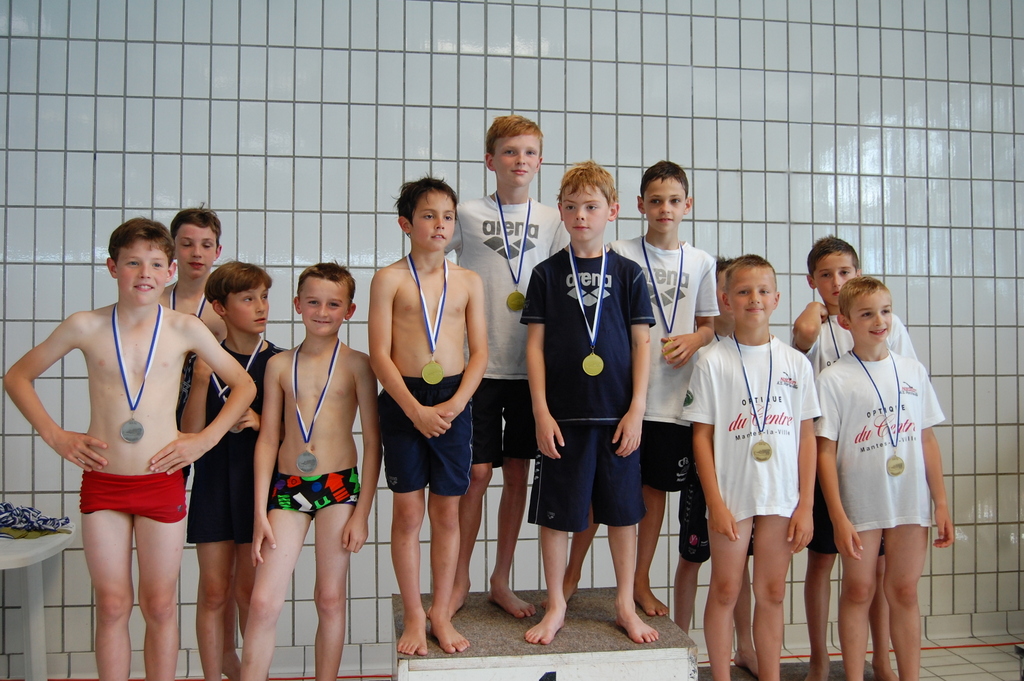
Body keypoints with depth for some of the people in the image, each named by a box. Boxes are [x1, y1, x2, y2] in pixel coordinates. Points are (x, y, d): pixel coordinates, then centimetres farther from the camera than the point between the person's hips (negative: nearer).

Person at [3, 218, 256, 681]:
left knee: (159, 606, 9)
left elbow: (244, 386, 6)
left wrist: (205, 439, -3)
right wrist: (54, 435, 1)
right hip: (101, 484, 1)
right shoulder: (85, 327, -2)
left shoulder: (184, 329, -3)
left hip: (162, 483, 0)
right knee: (112, 606, 9)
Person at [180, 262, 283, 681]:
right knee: (214, 591, 7)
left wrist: (258, 422, -16)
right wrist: (201, 380, -16)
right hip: (214, 483, 1)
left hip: (260, 484, -1)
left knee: (249, 590, 7)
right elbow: (190, 434, -4)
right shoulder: (208, 360, 1)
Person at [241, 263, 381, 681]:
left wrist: (362, 512, -5)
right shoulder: (279, 365, 7)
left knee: (330, 599, 8)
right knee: (263, 602, -2)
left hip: (339, 486, -2)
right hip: (286, 487, 2)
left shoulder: (356, 365, -1)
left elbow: (372, 442, -2)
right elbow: (267, 440, 6)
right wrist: (260, 513, 2)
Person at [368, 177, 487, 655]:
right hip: (403, 400, -2)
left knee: (447, 511, 7)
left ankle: (442, 612, 21)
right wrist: (415, 409, -13)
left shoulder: (468, 281, 7)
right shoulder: (390, 278, -1)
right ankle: (413, 616, 19)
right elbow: (380, 353, -6)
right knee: (407, 511, 4)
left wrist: (453, 405, -9)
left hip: (453, 400, 2)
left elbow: (479, 351, 4)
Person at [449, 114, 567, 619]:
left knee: (517, 474, 8)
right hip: (479, 363, -2)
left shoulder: (552, 220, 8)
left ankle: (501, 581, 23)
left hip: (529, 365, 3)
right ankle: (460, 581, 17)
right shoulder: (468, 213, 1)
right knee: (476, 473, -1)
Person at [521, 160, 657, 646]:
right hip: (563, 414, 0)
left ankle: (625, 605, 27)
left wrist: (636, 409, -4)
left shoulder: (628, 273, 4)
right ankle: (556, 607, 23)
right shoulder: (547, 273, 3)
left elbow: (641, 342, 3)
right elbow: (535, 343, 1)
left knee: (622, 512, 10)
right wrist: (541, 411, -5)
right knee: (554, 513, 5)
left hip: (617, 414, 1)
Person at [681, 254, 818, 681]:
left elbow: (806, 436, 5)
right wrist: (715, 502, -8)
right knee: (725, 590, 7)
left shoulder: (796, 362, 4)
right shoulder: (713, 362, -4)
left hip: (782, 497, 2)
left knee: (772, 593, 12)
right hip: (732, 495, -2)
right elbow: (702, 435, -4)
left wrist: (806, 504, 2)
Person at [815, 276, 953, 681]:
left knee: (904, 591, 12)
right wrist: (838, 517, -11)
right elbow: (825, 452, -8)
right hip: (859, 503, -3)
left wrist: (941, 503, 8)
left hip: (911, 502, 3)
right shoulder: (833, 379, -7)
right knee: (859, 591, 8)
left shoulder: (913, 371, 6)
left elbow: (927, 440, 9)